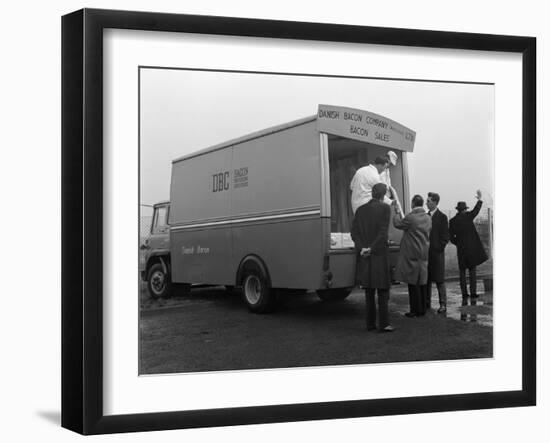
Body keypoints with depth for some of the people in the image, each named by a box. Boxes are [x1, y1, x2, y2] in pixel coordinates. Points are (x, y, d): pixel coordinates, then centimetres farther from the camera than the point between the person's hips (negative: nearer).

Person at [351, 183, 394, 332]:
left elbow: (354, 232, 1)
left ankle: (370, 323, 14)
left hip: (365, 255, 5)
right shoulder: (385, 208, -6)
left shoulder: (361, 210, 8)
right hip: (380, 254, -5)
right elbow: (383, 232, -14)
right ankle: (383, 324, -1)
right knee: (382, 290, 1)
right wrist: (372, 248, -10)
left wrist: (362, 248, -6)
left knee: (369, 291, 11)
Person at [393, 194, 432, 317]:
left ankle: (416, 310, 0)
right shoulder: (428, 218, 6)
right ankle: (422, 308, 18)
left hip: (412, 254, -7)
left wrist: (397, 213, 12)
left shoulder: (410, 217, -17)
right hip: (424, 254, 7)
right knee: (422, 282, 12)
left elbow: (398, 224, -3)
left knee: (413, 283, -2)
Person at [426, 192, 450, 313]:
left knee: (439, 280, -1)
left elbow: (445, 237, -5)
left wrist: (439, 249, -11)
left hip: (436, 253, -5)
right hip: (426, 253, 5)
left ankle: (443, 304, 3)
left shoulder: (442, 217, -4)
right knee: (426, 279, 8)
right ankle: (427, 303, 15)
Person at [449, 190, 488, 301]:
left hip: (461, 249, 1)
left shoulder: (452, 221, -1)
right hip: (472, 248, -1)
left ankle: (464, 293, 3)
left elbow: (451, 237, -1)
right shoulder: (468, 216, -6)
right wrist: (479, 199, 23)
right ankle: (473, 292, 1)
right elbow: (476, 210, 10)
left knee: (462, 271, 7)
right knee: (472, 270, 5)